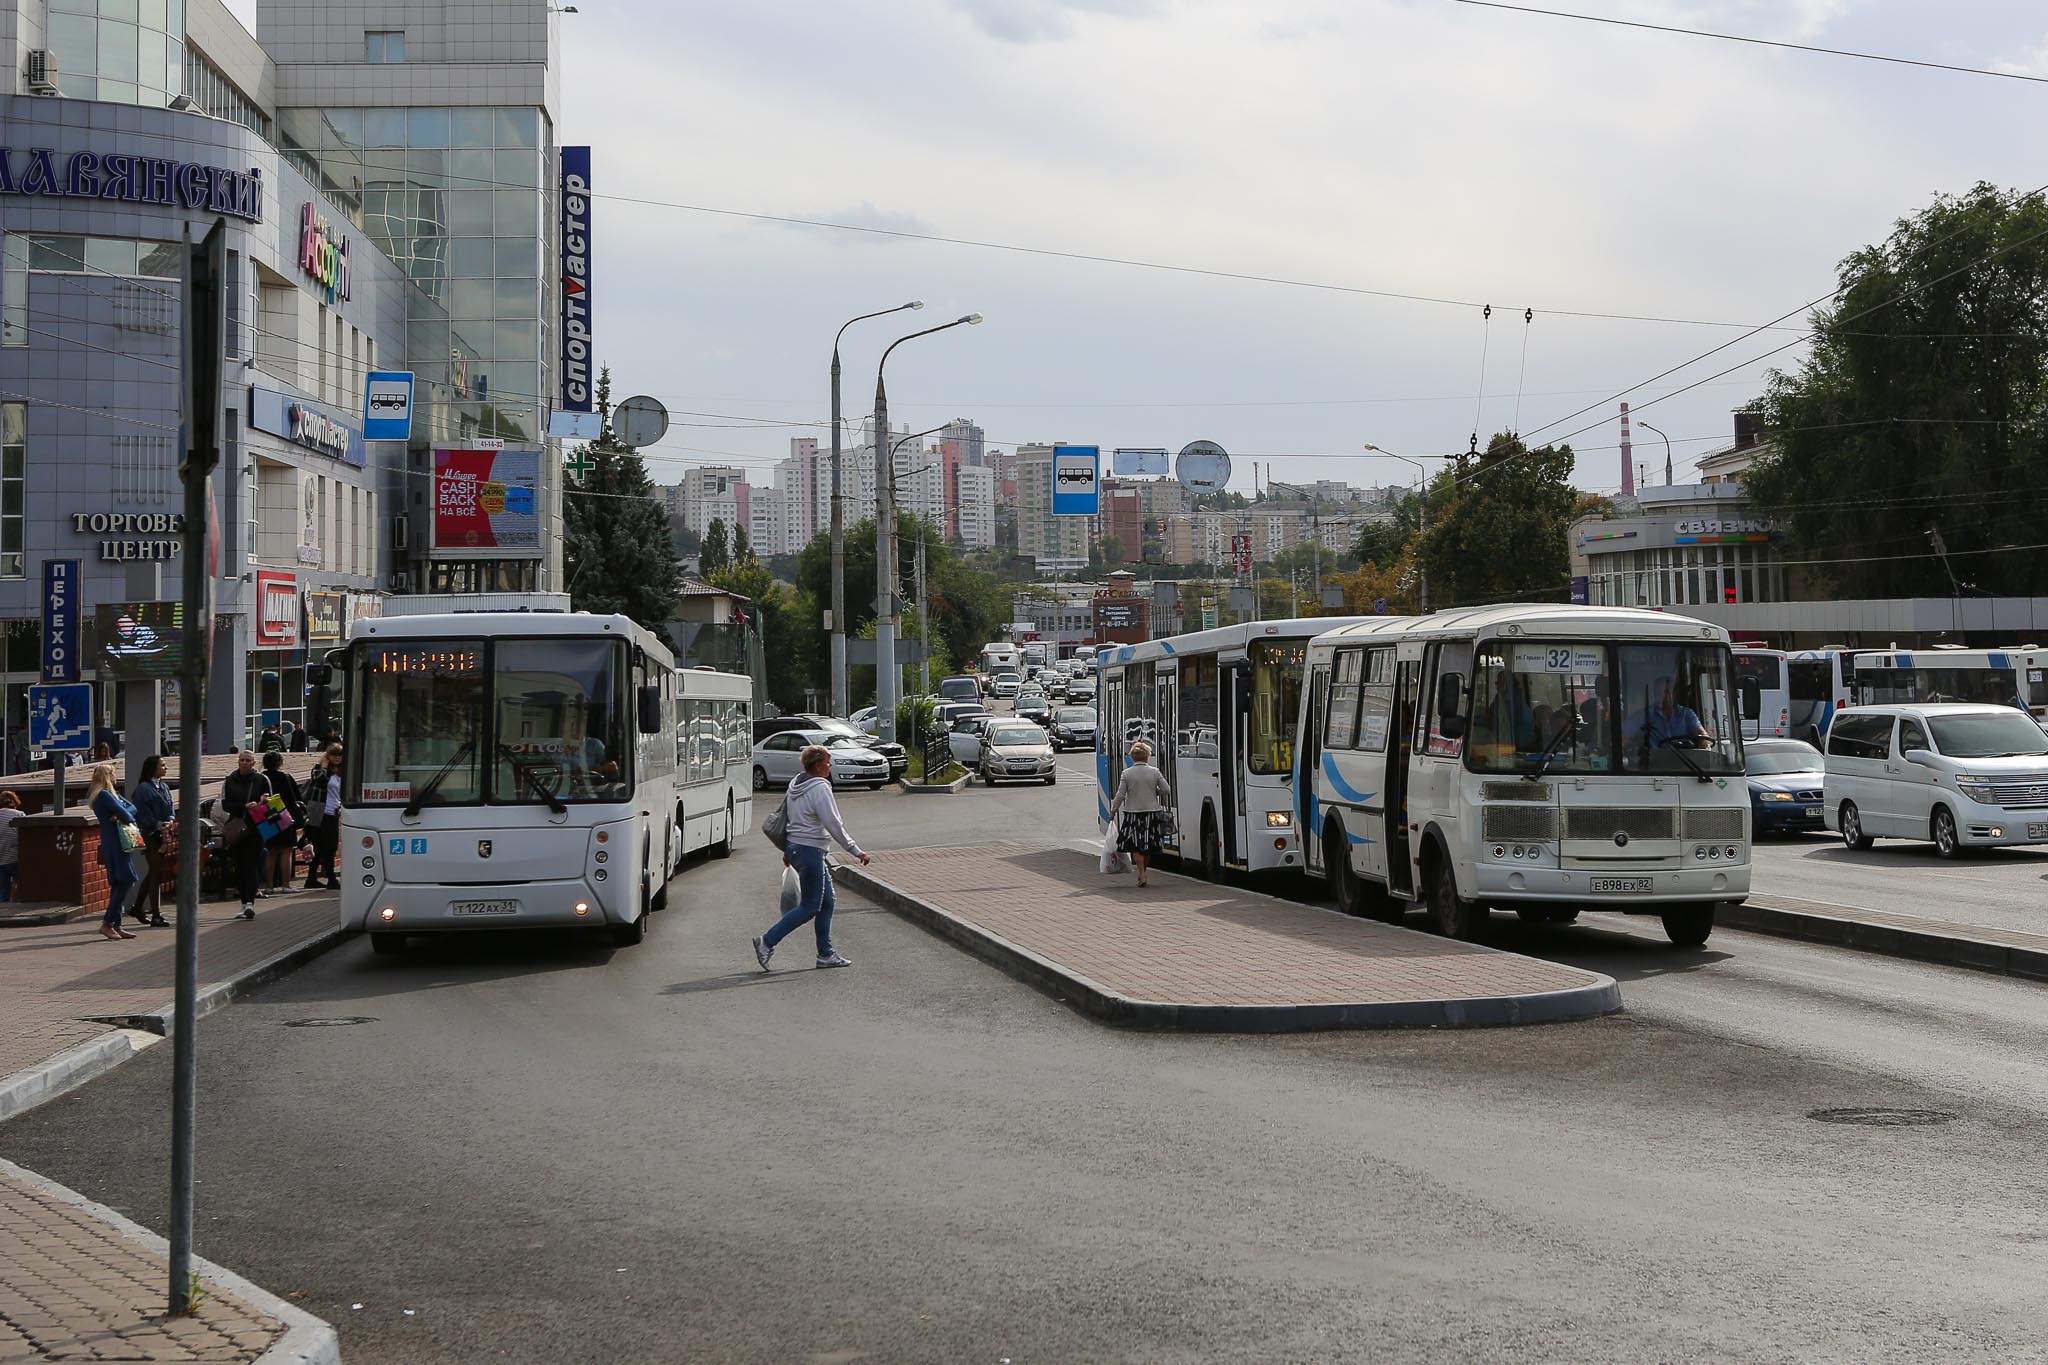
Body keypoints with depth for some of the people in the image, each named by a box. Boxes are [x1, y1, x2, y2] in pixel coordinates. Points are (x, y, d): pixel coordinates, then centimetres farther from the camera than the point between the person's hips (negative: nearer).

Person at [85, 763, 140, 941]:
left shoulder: (112, 794, 19)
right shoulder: (104, 795, -12)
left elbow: (132, 808, 12)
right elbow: (123, 814, -19)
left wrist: (122, 815, -8)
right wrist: (128, 818, 2)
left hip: (116, 843, 10)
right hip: (113, 842, -10)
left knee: (118, 883, 10)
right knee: (127, 879, -13)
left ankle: (116, 926, 12)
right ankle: (107, 924, -12)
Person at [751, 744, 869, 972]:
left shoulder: (794, 785, 11)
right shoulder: (820, 789, -17)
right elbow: (833, 824, -20)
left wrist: (787, 850, 27)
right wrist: (856, 851, -16)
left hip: (795, 848, 10)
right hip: (810, 851, -10)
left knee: (826, 901, 14)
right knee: (810, 907, -2)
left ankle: (826, 954, 16)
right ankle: (767, 942, -4)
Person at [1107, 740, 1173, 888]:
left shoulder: (1127, 773, -7)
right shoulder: (1155, 772, -4)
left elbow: (1120, 795, -7)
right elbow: (1166, 790, -3)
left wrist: (1113, 811, 4)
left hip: (1132, 813, -2)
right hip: (1152, 812, 2)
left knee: (1135, 846, 4)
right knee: (1148, 845, 15)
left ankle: (1141, 873, -8)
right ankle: (1143, 872, 25)